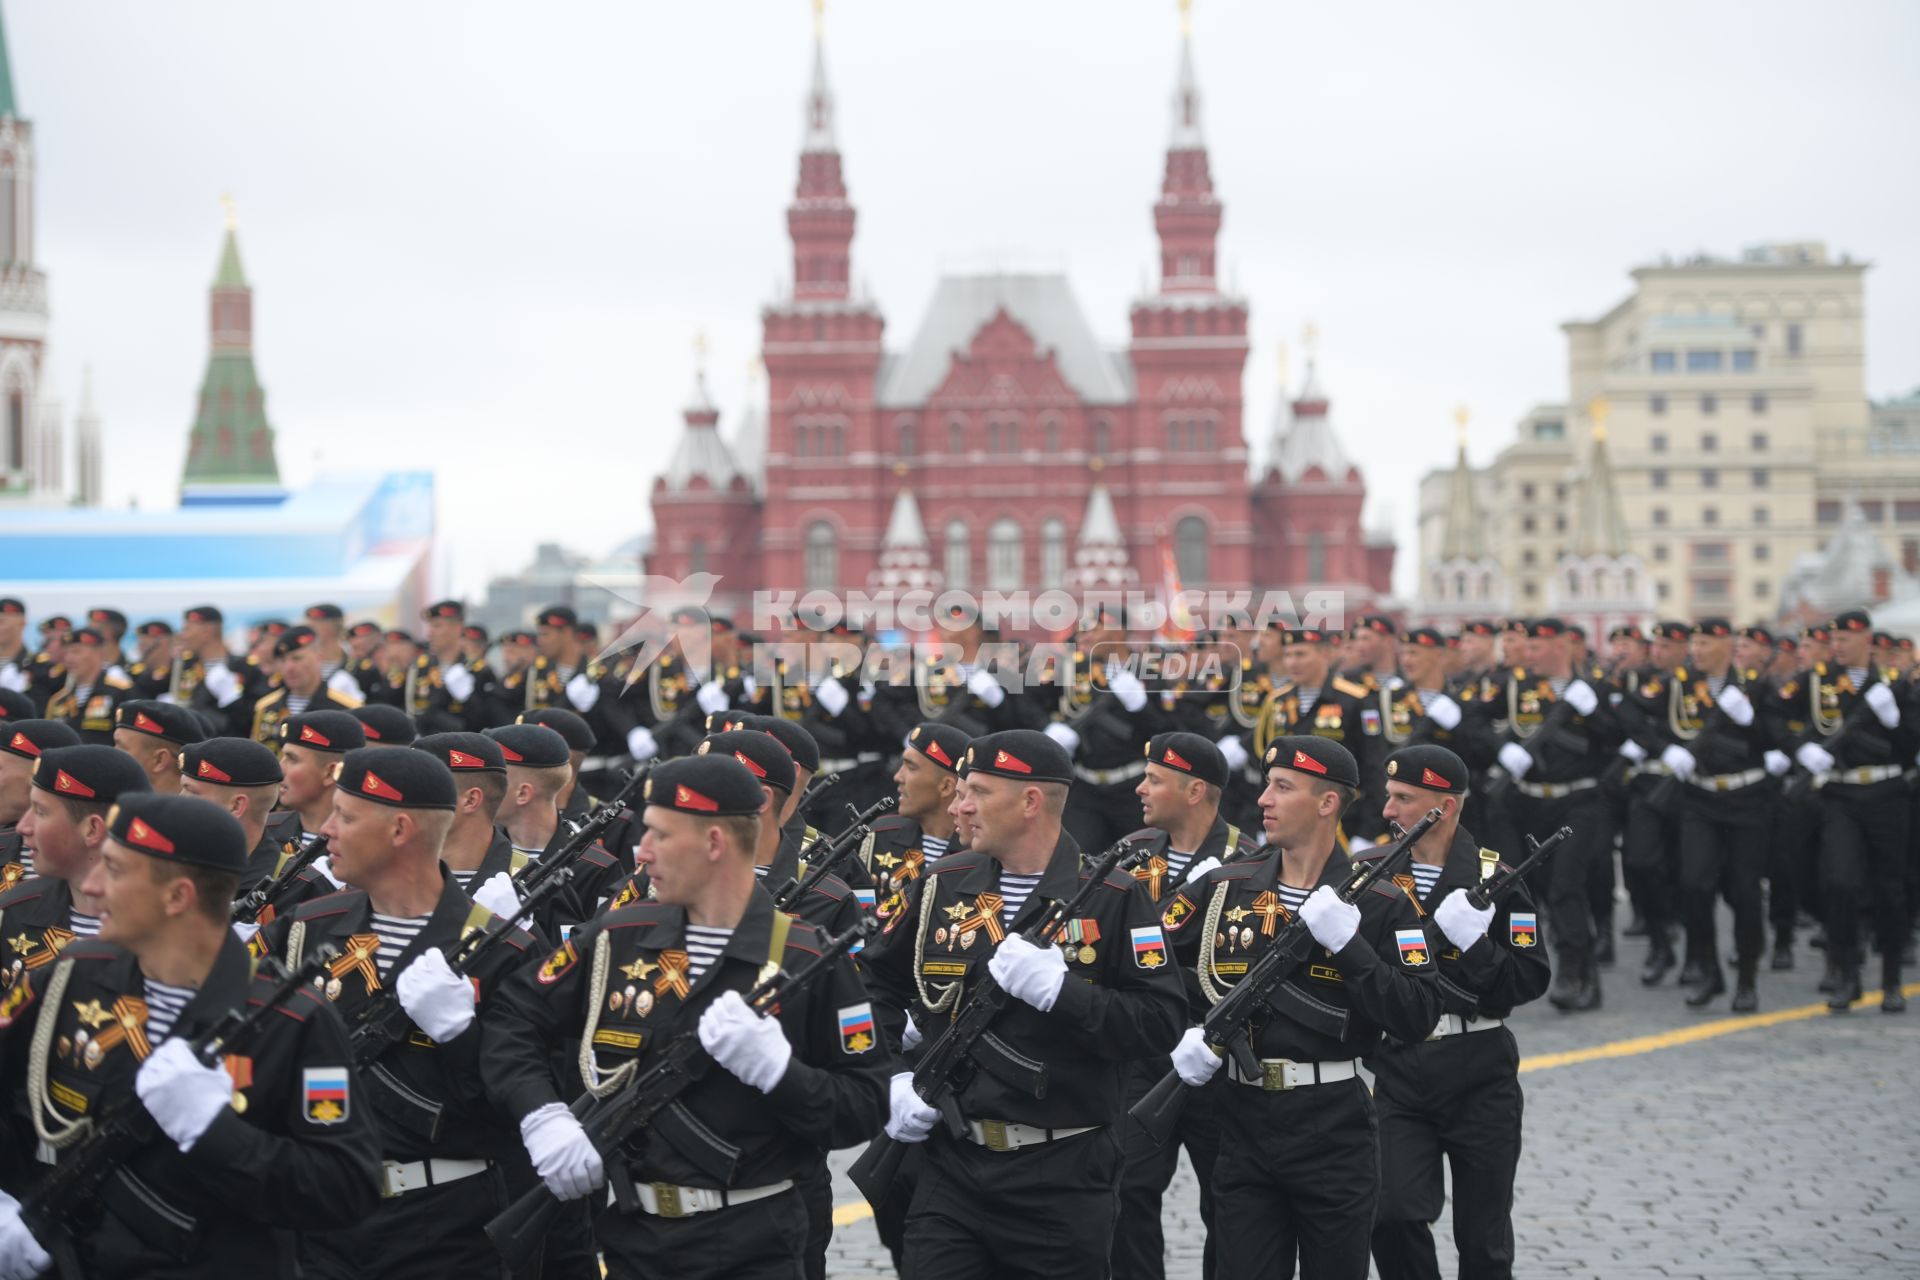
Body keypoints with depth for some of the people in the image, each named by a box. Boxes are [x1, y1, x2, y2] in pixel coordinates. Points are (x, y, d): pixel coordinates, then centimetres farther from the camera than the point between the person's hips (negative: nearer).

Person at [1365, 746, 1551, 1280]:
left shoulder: (1493, 879, -3)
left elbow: (1532, 980, -9)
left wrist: (1474, 945, -21)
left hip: (1478, 1075, -1)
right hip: (1395, 1071, 1)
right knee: (1394, 1217, -14)